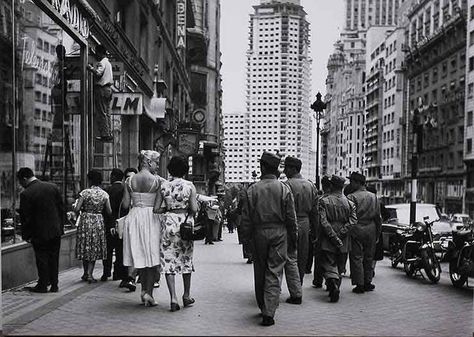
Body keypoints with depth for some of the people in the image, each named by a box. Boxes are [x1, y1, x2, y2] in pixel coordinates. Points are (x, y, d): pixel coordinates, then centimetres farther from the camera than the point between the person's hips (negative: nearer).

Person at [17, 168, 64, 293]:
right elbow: (61, 209, 6)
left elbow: (25, 217, -11)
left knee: (42, 259, 8)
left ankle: (43, 285, 16)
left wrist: (26, 235, 0)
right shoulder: (53, 187, 0)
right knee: (54, 258, 14)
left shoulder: (26, 194, -15)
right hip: (56, 230, 5)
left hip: (39, 233, -5)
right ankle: (54, 285, 20)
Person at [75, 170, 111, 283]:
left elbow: (77, 209, -12)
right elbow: (109, 212, -1)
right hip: (98, 222, 1)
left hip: (85, 221, -1)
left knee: (85, 247, 13)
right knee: (95, 249, 9)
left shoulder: (85, 192, -9)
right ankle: (89, 274, 2)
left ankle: (86, 273, 22)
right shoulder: (104, 194, -1)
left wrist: (83, 209, 9)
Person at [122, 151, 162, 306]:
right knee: (153, 256, 4)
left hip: (134, 218, 4)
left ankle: (144, 289, 19)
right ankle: (148, 291, -3)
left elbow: (125, 204, 2)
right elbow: (158, 206, -10)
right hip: (151, 218, -4)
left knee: (140, 255, 13)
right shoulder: (156, 180, -8)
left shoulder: (130, 180, 3)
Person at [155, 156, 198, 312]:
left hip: (169, 222, 0)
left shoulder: (163, 186, 0)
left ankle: (173, 298, -3)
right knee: (186, 259, 15)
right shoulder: (189, 185, -4)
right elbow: (194, 209, -8)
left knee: (168, 260, 4)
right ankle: (187, 296, 26)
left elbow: (156, 209, -1)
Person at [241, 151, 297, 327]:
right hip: (279, 233, -1)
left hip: (258, 233, 1)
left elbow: (246, 218, -1)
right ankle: (268, 312, -5)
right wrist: (293, 238, 7)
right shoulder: (284, 189, -5)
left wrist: (246, 238, 8)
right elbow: (291, 217, -3)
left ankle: (262, 307, 29)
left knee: (260, 272, 15)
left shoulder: (252, 190, -3)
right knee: (274, 273, 1)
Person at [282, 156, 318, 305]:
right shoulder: (311, 186, 9)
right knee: (302, 259, 14)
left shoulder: (287, 185, -13)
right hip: (305, 224, 7)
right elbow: (315, 210, 11)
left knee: (291, 259, -3)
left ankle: (296, 294, -5)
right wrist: (311, 226, 18)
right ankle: (298, 289, 25)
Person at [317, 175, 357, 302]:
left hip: (327, 241, -3)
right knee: (339, 267, 16)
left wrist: (334, 237, -14)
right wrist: (340, 234, -11)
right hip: (343, 242, 3)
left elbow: (323, 222, -15)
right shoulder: (349, 202, 3)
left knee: (329, 265, -1)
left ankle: (333, 285, -23)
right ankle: (335, 287, 23)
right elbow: (353, 221, -8)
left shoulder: (324, 201, -6)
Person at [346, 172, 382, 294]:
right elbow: (378, 216, 12)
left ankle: (359, 284, 1)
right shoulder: (373, 196, 9)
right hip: (371, 229, 5)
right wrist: (377, 232, 18)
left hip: (357, 230, -5)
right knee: (368, 257, 14)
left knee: (356, 257, 1)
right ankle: (368, 282, 20)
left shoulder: (352, 197, -10)